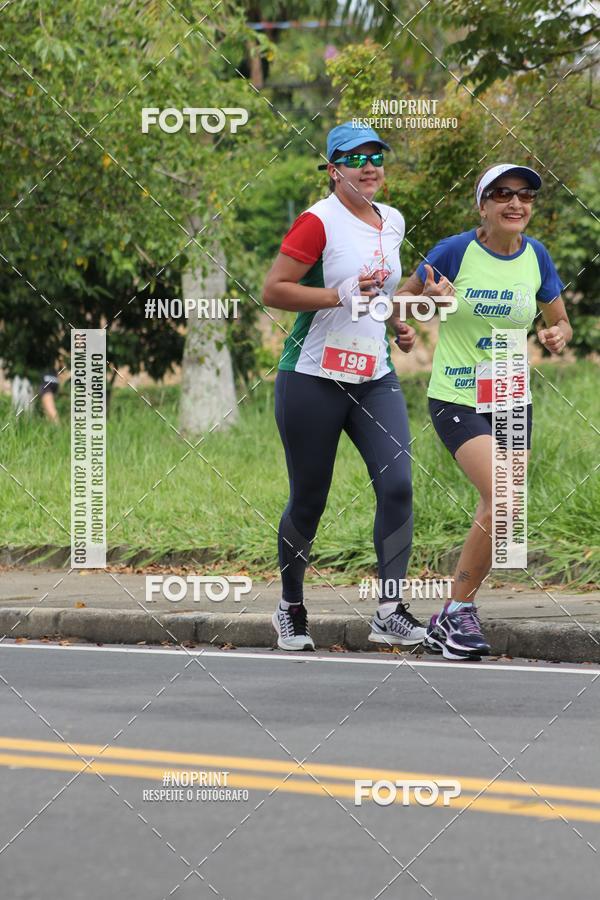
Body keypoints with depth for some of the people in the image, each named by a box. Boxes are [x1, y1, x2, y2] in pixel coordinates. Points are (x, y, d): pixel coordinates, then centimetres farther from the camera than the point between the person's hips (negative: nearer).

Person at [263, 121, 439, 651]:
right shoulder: (319, 221, -11)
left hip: (375, 378, 5)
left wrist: (398, 323, 13)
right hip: (313, 379, -5)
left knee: (397, 484, -12)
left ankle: (391, 612, -10)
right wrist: (342, 295, -22)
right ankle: (290, 608, 23)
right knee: (309, 501, 4)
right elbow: (273, 291, -15)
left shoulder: (393, 222, 11)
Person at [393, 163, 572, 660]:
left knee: (497, 514, 6)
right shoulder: (455, 250, -11)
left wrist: (559, 335, -10)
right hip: (456, 398, -5)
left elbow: (560, 321, 13)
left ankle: (450, 623, 21)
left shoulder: (536, 256, 1)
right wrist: (432, 300, -21)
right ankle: (459, 611, -8)